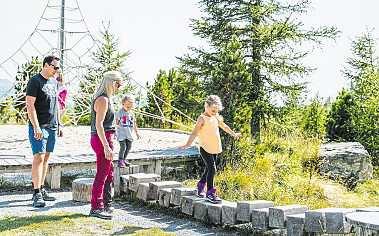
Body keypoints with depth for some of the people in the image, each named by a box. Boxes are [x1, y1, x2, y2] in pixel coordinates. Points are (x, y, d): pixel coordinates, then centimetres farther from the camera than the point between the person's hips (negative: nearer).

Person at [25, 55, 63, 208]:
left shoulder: (53, 83, 16)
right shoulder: (35, 81, -8)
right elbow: (30, 105, -14)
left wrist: (58, 125, 18)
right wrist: (36, 127, -20)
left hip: (52, 127, 8)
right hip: (39, 127, -8)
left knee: (46, 157, 9)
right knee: (39, 157, -11)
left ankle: (41, 189, 16)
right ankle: (37, 194, -9)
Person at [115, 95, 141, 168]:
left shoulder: (131, 113, 9)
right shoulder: (120, 112, -8)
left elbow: (134, 123, 17)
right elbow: (116, 123, -8)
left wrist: (136, 132, 20)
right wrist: (115, 132, -11)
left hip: (129, 134, 6)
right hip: (121, 133, -6)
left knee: (128, 147, 9)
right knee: (123, 147, -12)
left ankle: (124, 159, 24)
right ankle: (120, 161, -2)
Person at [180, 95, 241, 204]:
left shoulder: (216, 117, 10)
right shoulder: (202, 118, -13)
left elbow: (224, 126, 28)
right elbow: (195, 133, -22)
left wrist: (234, 134, 40)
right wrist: (188, 144, -35)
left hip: (215, 149, 8)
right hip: (205, 149, -8)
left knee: (209, 169, 15)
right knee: (212, 169, -12)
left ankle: (200, 188, 31)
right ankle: (210, 193, -4)